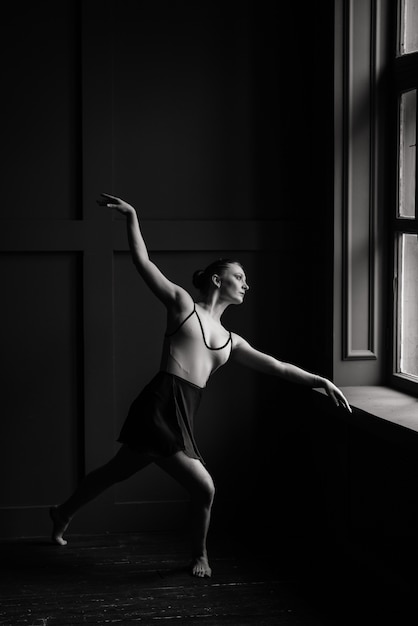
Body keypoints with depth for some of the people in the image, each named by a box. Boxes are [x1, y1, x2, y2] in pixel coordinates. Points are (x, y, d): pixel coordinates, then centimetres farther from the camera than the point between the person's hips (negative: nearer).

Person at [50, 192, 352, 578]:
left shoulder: (231, 341, 21)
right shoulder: (182, 303, 7)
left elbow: (278, 367, 20)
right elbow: (144, 262, 3)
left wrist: (321, 381, 13)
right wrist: (132, 216, -2)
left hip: (182, 417, 6)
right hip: (160, 406, -6)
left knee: (117, 471, 18)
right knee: (203, 488, -8)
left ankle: (63, 514, 38)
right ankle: (199, 555, 15)